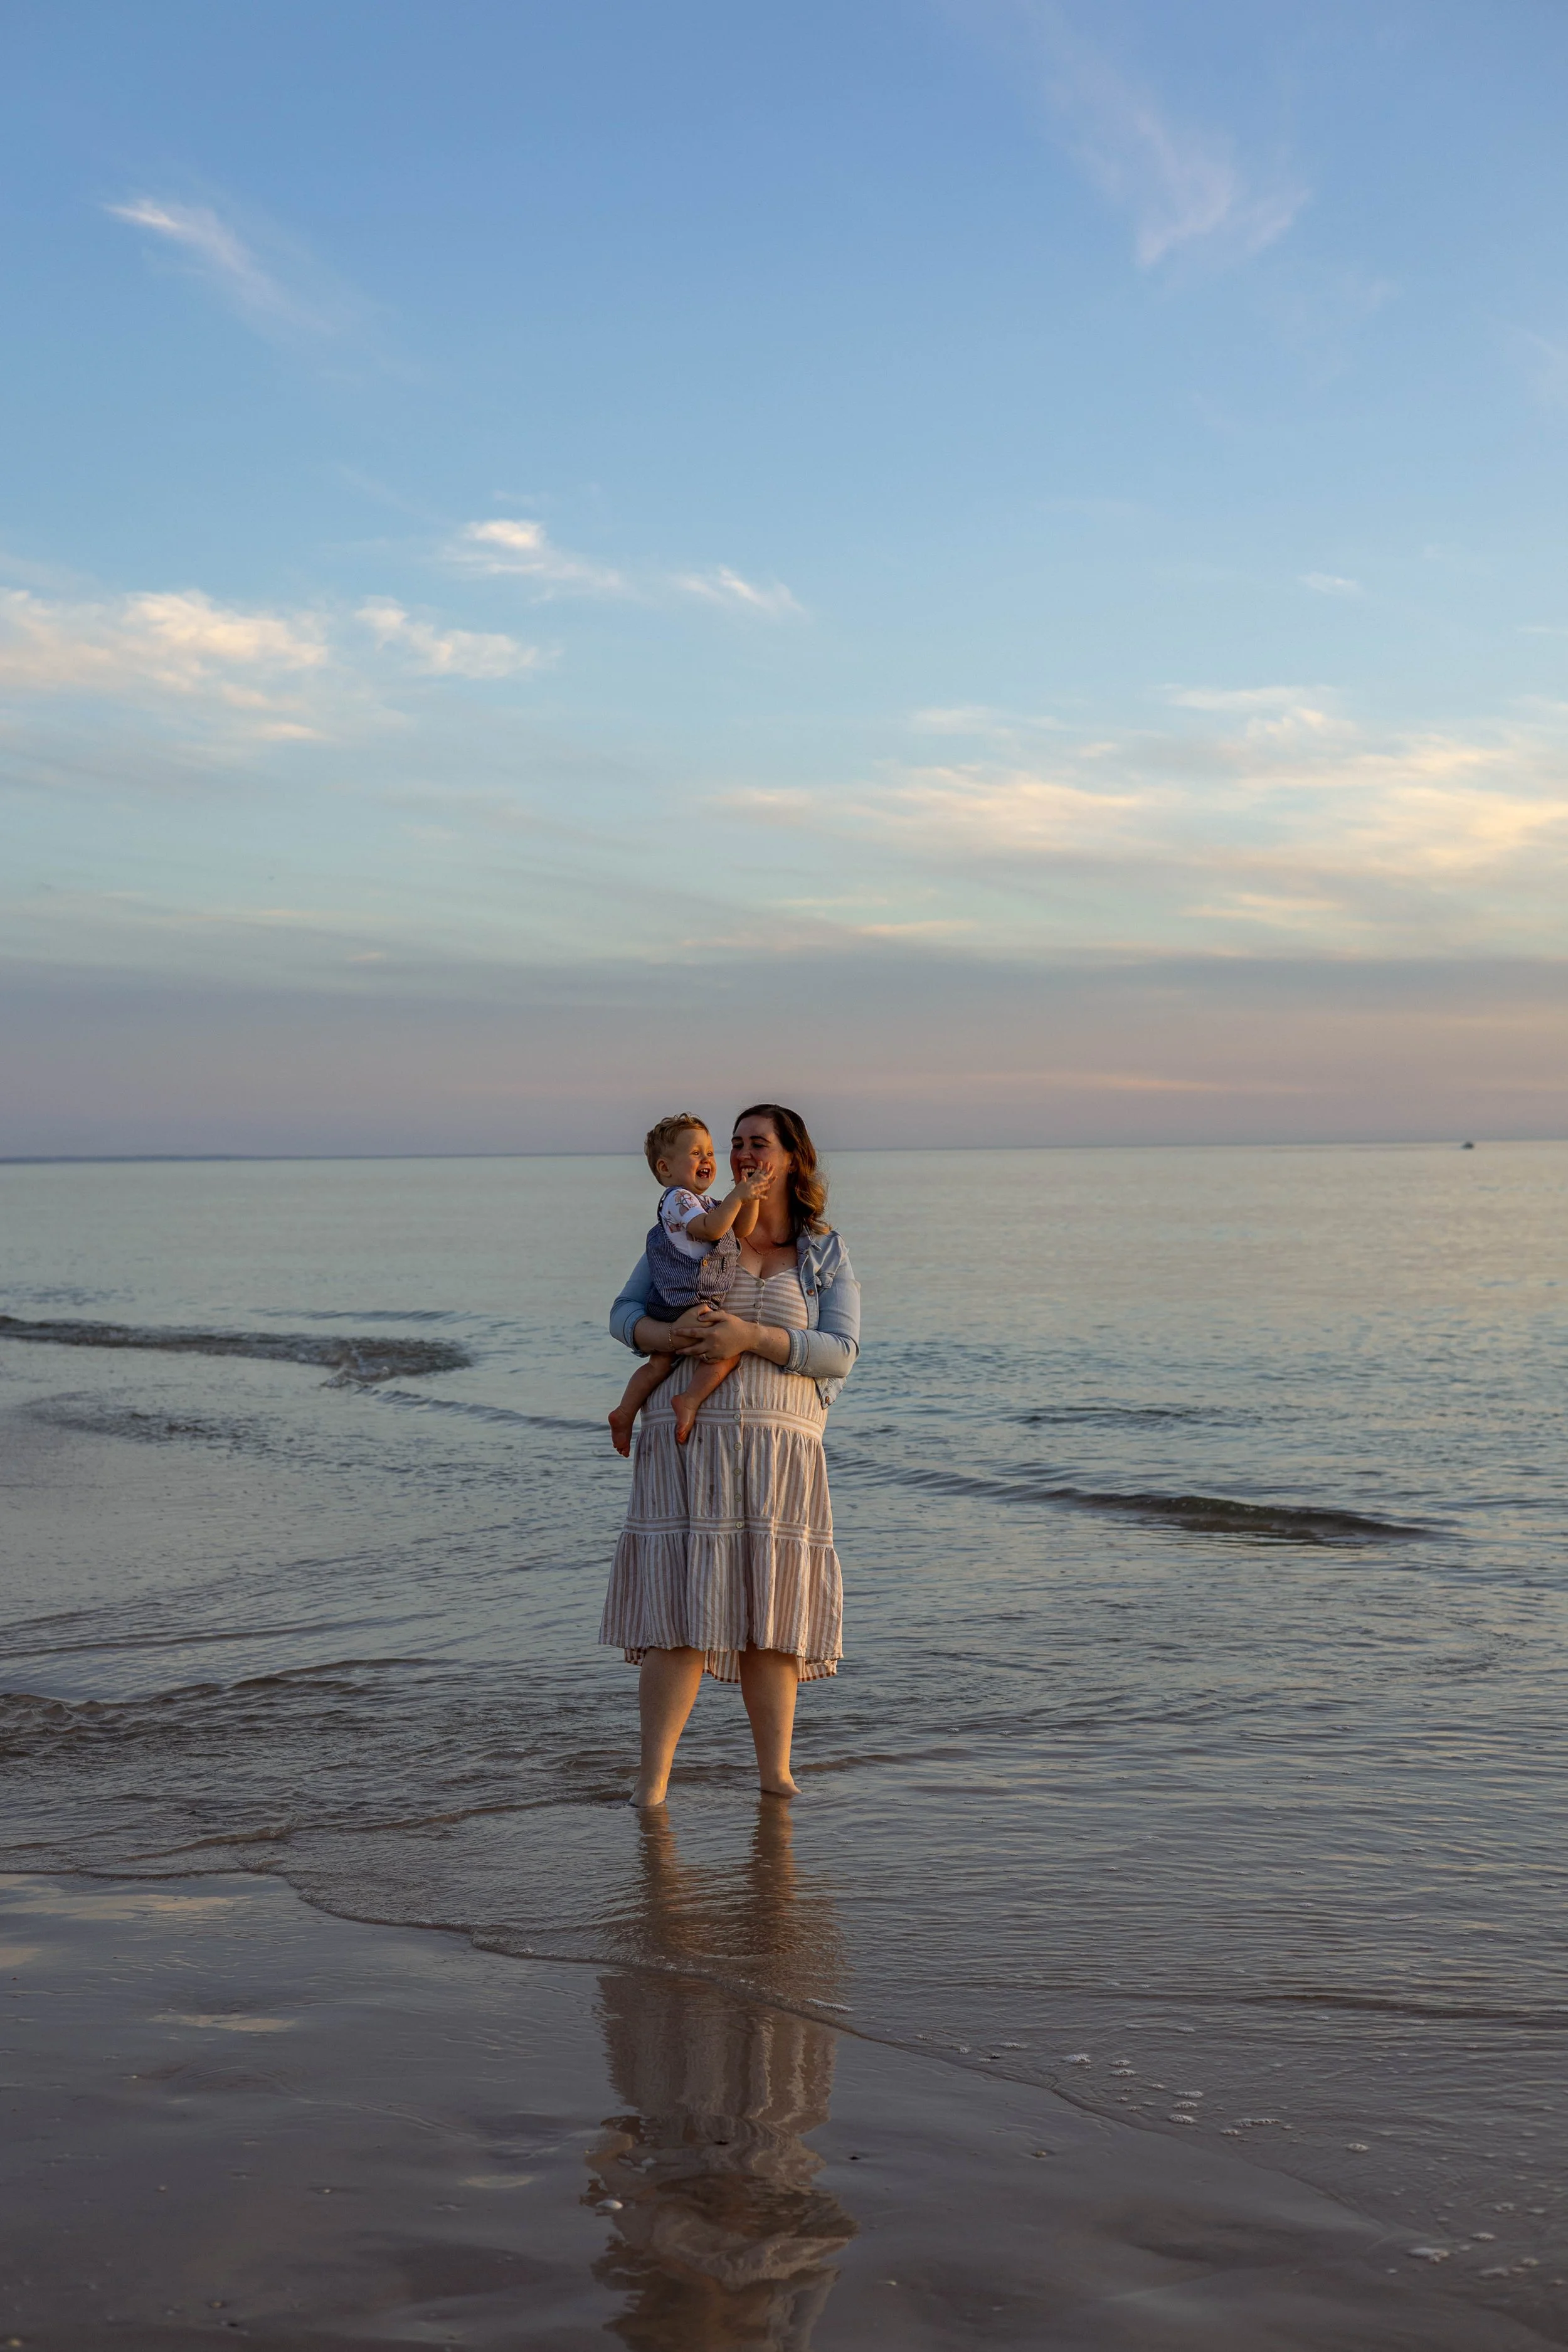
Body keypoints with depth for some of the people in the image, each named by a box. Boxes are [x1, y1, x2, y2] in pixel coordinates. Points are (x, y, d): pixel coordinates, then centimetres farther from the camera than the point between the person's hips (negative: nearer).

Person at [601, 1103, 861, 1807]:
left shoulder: (826, 1256, 9)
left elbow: (840, 1352, -3)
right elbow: (624, 1312, 7)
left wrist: (752, 1338, -17)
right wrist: (666, 1336, -16)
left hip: (777, 1450, 1)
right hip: (688, 1437, -1)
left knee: (771, 1618, 4)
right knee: (683, 1614, -7)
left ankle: (776, 1776, 15)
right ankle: (651, 1784, -4)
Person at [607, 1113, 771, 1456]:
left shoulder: (707, 1202, 19)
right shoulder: (676, 1200, -13)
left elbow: (740, 1231, 14)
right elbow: (711, 1228, -28)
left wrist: (750, 1199, -1)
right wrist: (737, 1196, -30)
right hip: (686, 1304, -10)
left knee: (659, 1364, 16)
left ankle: (625, 1412, 16)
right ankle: (690, 1400, -19)